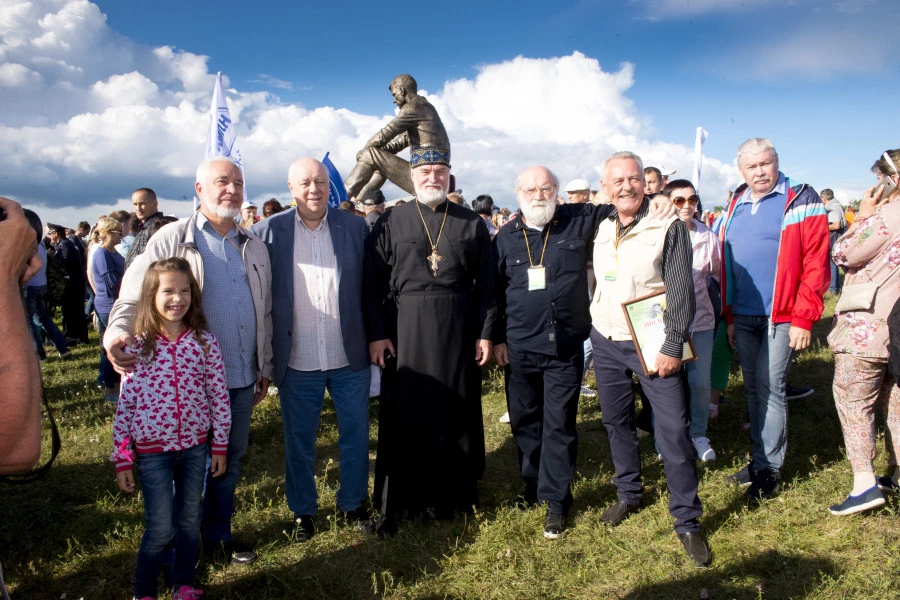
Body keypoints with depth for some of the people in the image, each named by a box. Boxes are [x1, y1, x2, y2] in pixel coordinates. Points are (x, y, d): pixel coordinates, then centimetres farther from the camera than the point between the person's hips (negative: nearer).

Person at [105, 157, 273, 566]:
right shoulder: (172, 240, -5)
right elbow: (133, 298, -8)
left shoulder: (254, 248, 10)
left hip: (242, 378, 5)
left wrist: (265, 369, 16)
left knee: (230, 460, 15)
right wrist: (116, 336, -28)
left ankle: (218, 536, 32)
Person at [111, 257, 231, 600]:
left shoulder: (204, 341, -6)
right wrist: (122, 459, -3)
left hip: (195, 446, 2)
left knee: (190, 521, 15)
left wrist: (220, 446, 2)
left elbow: (219, 396, 0)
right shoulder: (138, 347, -9)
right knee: (160, 529, 2)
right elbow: (124, 406, -5)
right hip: (153, 450, -2)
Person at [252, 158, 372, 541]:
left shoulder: (355, 227, 0)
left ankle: (354, 503, 34)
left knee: (356, 436, 14)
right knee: (299, 442, 14)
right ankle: (303, 511, 33)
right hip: (297, 362, -1)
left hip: (350, 357, 1)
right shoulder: (268, 232, -3)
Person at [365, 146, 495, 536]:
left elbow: (486, 284, 5)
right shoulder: (390, 222, 3)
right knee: (403, 416, 4)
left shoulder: (472, 224, 7)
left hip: (458, 332, 1)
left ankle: (454, 494, 24)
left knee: (458, 412, 8)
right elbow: (373, 282, 0)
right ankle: (397, 501, 18)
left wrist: (485, 333, -1)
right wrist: (377, 334, -6)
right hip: (406, 331, -1)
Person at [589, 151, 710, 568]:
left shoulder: (668, 227, -9)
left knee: (673, 431, -6)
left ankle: (687, 521, 7)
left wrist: (672, 346, -16)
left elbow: (682, 291, -12)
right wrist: (587, 327, 14)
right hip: (605, 343, 5)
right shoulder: (600, 229, 7)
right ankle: (629, 494, 34)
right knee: (616, 422, 15)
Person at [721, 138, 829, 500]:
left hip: (781, 317, -5)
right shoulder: (735, 207, 11)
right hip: (743, 317, 6)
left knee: (770, 388, -3)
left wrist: (803, 319, -15)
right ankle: (760, 459, 24)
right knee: (753, 389, 12)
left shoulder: (801, 200, -5)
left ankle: (768, 468, 8)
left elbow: (816, 262, -11)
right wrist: (729, 317, 11)